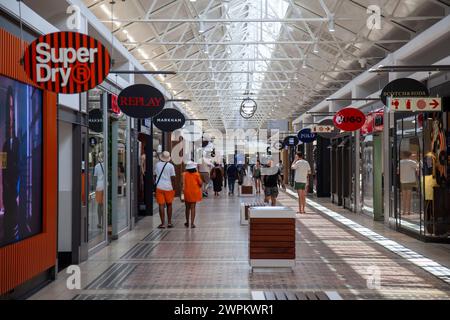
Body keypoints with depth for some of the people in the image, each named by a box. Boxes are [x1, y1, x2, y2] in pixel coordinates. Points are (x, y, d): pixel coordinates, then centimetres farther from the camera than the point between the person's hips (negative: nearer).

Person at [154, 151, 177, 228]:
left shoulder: (157, 165, 3)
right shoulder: (171, 166, -4)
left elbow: (155, 175, 10)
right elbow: (172, 178, -4)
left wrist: (155, 184, 22)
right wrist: (173, 187, 5)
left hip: (159, 187, 1)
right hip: (168, 187, -1)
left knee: (161, 205, 1)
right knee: (169, 205, 14)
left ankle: (162, 223, -1)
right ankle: (169, 222, 17)